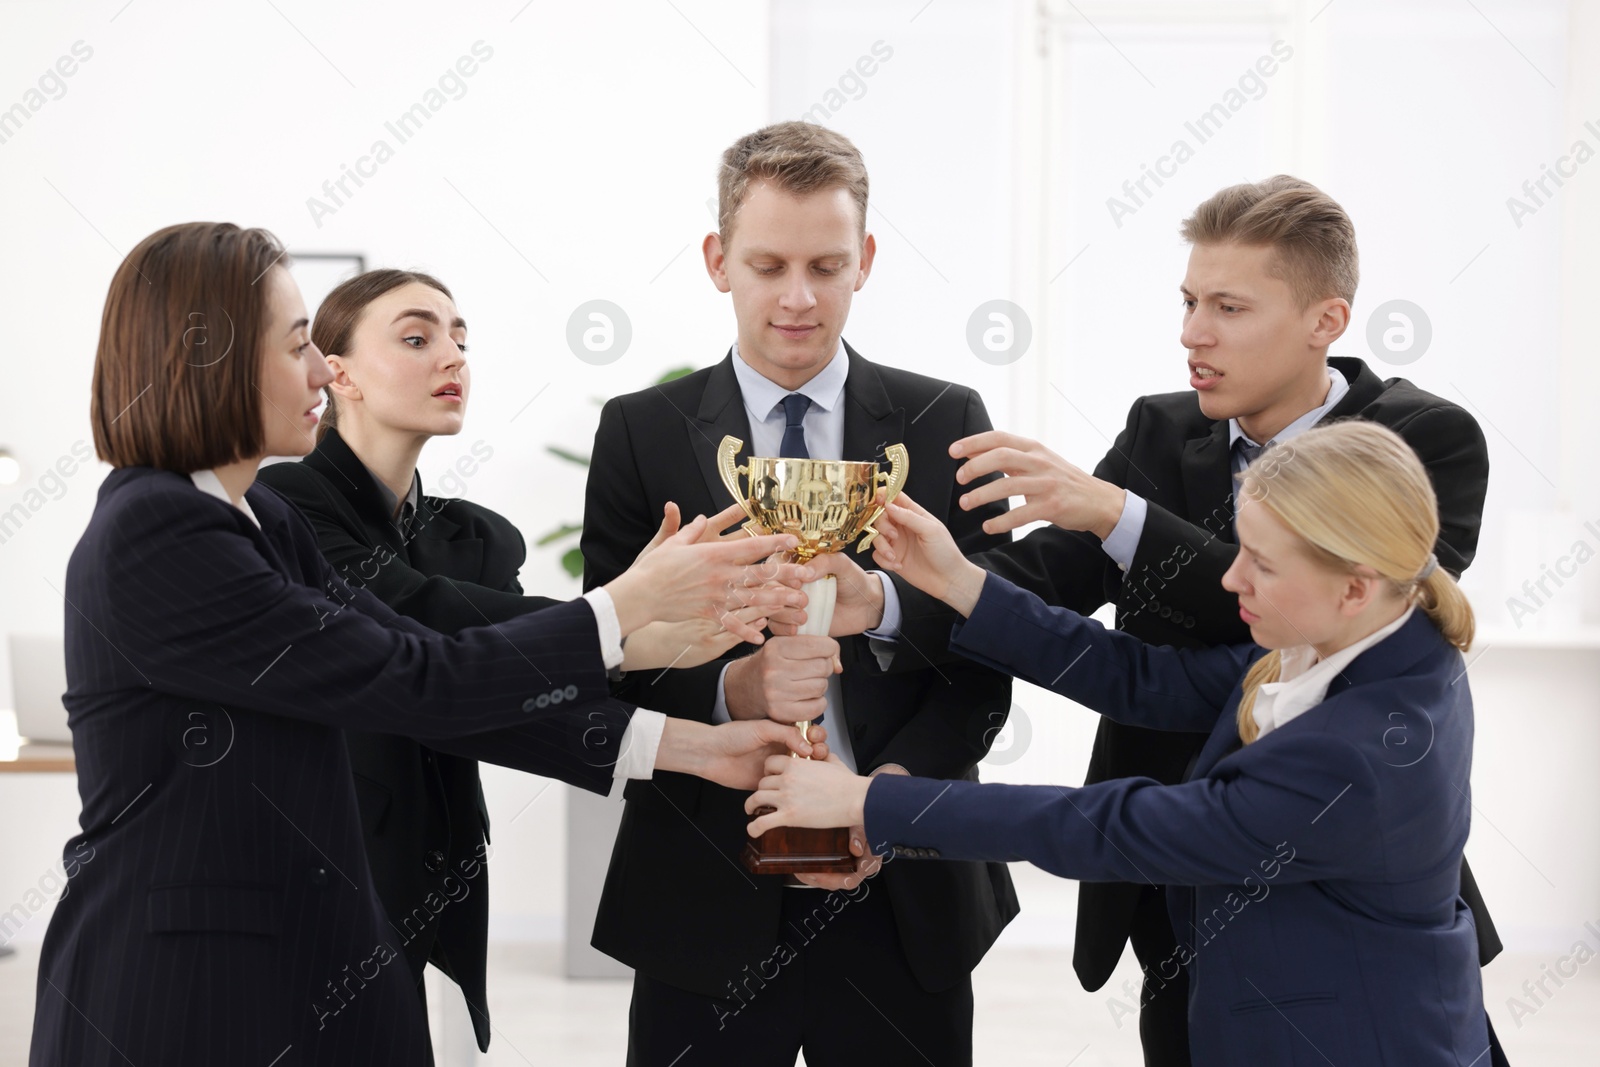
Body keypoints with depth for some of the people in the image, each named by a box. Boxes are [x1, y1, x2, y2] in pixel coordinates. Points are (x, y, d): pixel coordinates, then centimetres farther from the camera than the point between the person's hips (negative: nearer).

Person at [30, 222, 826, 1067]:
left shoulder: (262, 524, 10)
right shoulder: (151, 539, -18)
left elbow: (438, 692, 4)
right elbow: (412, 680, -19)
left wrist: (691, 745, -2)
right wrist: (630, 604, -12)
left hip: (305, 968, 9)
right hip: (181, 997, -9)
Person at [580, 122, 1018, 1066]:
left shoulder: (945, 423, 4)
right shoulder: (641, 434, 2)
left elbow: (985, 658, 1)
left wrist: (896, 785, -16)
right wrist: (730, 691, -20)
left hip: (902, 900, 1)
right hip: (705, 905, 0)